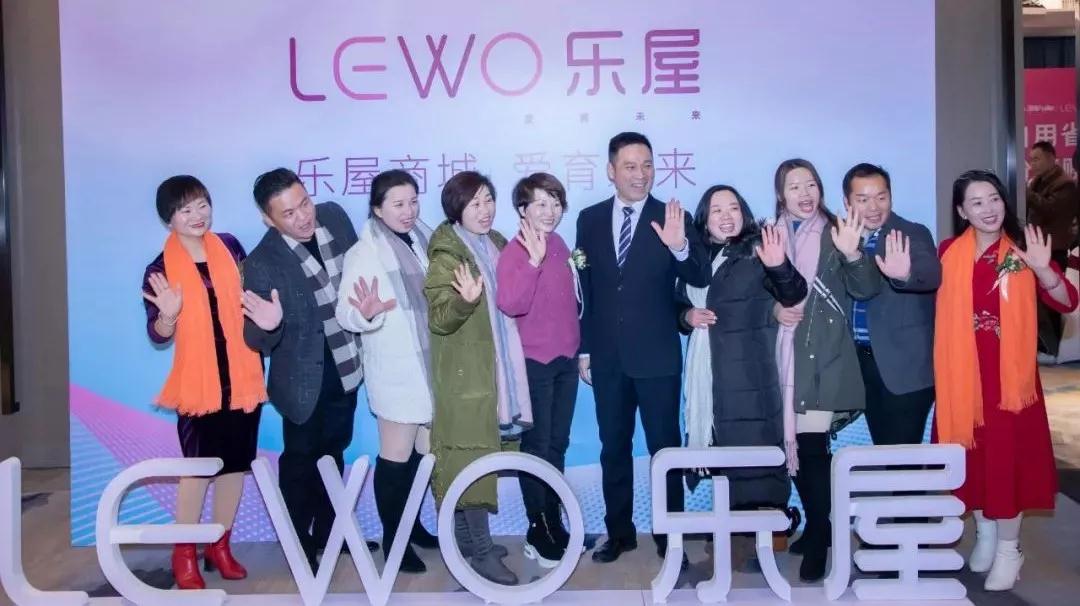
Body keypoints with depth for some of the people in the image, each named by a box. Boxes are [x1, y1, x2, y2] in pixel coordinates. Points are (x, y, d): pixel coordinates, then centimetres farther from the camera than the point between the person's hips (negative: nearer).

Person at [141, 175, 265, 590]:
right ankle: (184, 553, 19)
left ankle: (220, 545, 26)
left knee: (237, 462, 10)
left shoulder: (229, 247, 3)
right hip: (198, 383, -3)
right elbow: (159, 335, -4)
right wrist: (168, 314, -24)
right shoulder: (161, 269, -5)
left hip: (242, 377, 3)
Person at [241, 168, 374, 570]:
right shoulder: (262, 264, -25)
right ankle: (300, 546, 32)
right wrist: (268, 325, -46)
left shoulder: (334, 217, -9)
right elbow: (256, 340, -26)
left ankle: (327, 533, 42)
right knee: (301, 462, 12)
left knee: (332, 454, 22)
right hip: (306, 379, -6)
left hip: (346, 367, 6)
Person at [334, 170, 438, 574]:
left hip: (431, 364, 6)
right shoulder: (364, 253, -11)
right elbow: (346, 315, -19)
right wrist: (366, 314, -39)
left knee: (425, 452, 14)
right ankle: (392, 539, 16)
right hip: (396, 370, -6)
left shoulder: (424, 240, 4)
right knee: (396, 456, 2)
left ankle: (412, 523, 32)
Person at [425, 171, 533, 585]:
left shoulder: (497, 245, 9)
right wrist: (465, 299, -36)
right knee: (472, 459, -5)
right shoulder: (446, 255, -12)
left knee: (472, 459, 14)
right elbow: (439, 320, -18)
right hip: (464, 376, -7)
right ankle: (482, 551, 2)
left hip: (495, 371, 7)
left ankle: (463, 537, 24)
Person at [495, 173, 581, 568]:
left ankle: (554, 523, 26)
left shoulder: (560, 247, 7)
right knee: (537, 446, 4)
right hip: (533, 362, -6)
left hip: (565, 359, 7)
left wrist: (580, 348, 19)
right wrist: (533, 260, -33)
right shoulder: (514, 251, -13)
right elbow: (510, 305, -28)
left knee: (558, 445, 14)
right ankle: (538, 532, 16)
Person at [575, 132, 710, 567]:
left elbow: (700, 279, -14)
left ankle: (670, 536, 18)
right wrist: (583, 348, 7)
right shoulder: (590, 219, 4)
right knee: (613, 448, 13)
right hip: (607, 356, 3)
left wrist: (680, 246, -34)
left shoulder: (673, 218, -5)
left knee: (664, 447, 5)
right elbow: (584, 288, 8)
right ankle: (619, 531, 27)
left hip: (657, 355, -3)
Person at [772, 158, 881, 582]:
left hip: (822, 359, -3)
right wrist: (773, 308, -8)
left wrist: (852, 253, -29)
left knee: (812, 447, -9)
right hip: (783, 358, 3)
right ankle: (817, 525, 27)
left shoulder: (835, 234, 0)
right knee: (794, 447, 9)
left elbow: (865, 289, -11)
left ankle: (818, 539, 5)